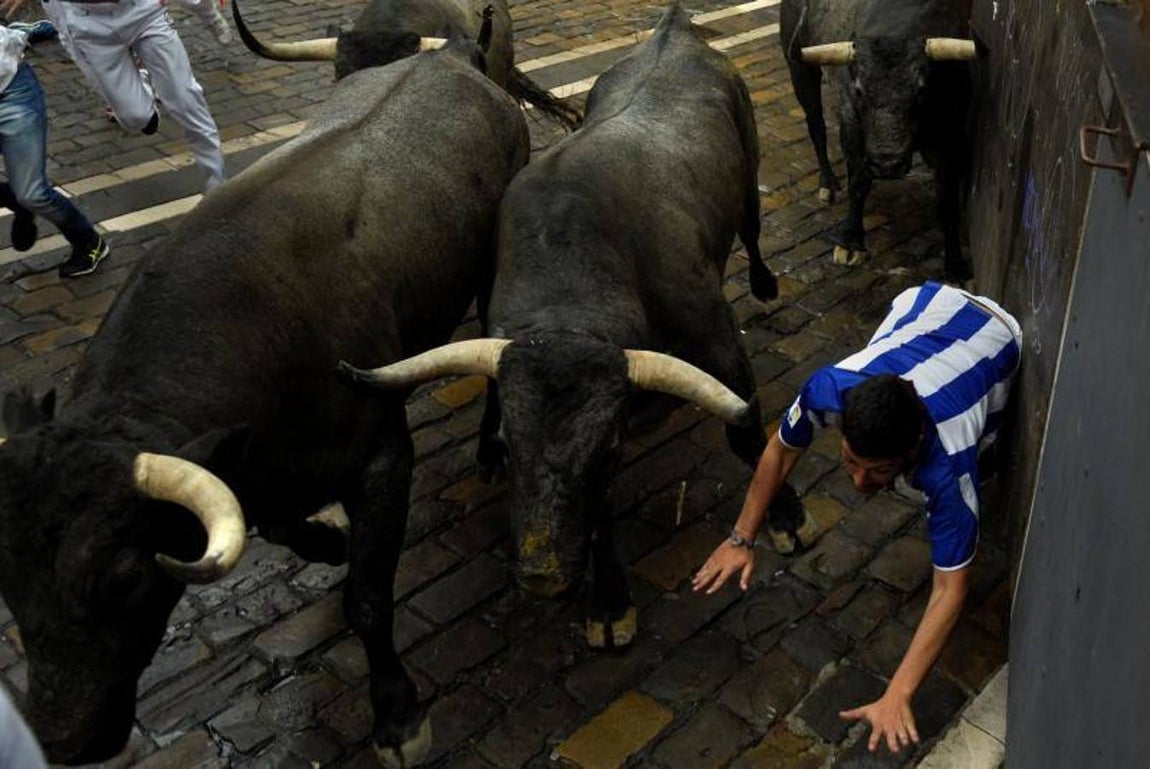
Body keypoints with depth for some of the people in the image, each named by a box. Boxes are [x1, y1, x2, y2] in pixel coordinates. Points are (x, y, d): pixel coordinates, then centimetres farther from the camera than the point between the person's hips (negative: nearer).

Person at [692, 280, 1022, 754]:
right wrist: (741, 539, -16)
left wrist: (897, 695, -46)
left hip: (997, 334, -2)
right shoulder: (828, 388, -40)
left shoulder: (946, 465, -46)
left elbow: (950, 589, -41)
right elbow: (780, 450, -18)